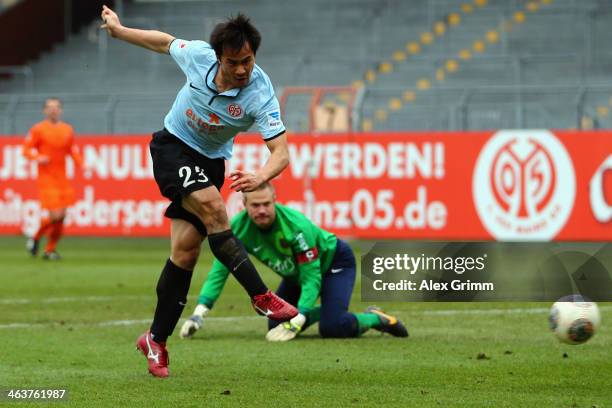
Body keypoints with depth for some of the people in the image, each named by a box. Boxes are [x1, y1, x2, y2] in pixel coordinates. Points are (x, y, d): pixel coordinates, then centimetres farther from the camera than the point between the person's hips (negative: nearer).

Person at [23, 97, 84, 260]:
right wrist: (37, 158, -22)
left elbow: (72, 151, 19)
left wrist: (82, 165, 4)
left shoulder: (67, 130, 10)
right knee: (55, 215, -14)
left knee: (61, 216, 3)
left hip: (62, 179, 5)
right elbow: (26, 149, -3)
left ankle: (50, 250, 15)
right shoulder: (38, 129, -4)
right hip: (46, 179, -5)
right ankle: (35, 239, 11)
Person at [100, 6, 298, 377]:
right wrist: (118, 30, 14)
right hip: (173, 144, -1)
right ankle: (262, 297, -26)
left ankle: (156, 340, 7)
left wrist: (260, 176, -51)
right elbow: (165, 42, 4)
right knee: (212, 207, -27)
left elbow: (281, 152, -30)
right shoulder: (198, 55, -19)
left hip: (210, 162, 1)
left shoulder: (260, 95, -25)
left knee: (186, 248, -6)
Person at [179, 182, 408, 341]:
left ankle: (375, 319, 3)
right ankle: (322, 312, 24)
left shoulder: (295, 226, -38)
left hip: (334, 262, -7)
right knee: (276, 327, 1)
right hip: (295, 274, 7)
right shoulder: (239, 227, -24)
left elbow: (311, 277, -35)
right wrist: (200, 311, -31)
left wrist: (296, 322, -44)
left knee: (332, 327, -26)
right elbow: (220, 270, -19)